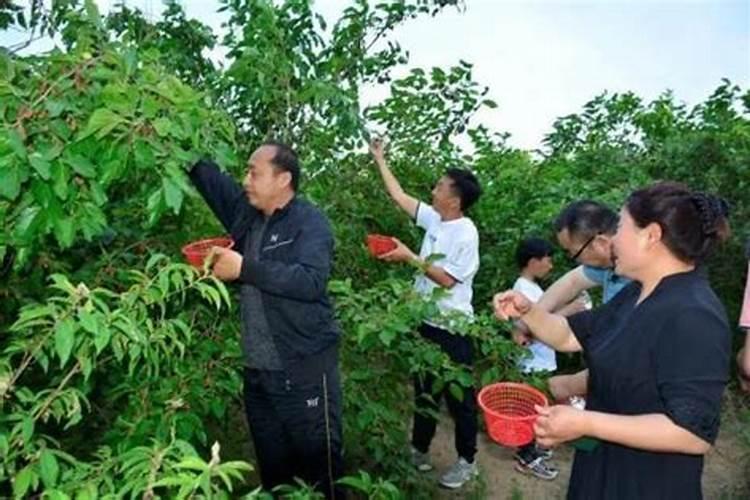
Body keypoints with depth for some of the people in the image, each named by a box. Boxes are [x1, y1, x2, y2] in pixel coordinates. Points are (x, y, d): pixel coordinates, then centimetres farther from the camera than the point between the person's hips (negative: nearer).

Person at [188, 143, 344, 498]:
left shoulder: (310, 221, -11)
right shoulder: (245, 213, 9)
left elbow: (310, 281, -26)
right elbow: (208, 176, 16)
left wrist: (244, 268, -23)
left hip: (304, 370, -7)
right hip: (257, 371, 7)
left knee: (320, 467, 6)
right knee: (272, 468, 21)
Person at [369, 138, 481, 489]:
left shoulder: (466, 234, -17)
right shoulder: (434, 219, 4)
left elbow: (447, 279, -21)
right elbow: (399, 196, 13)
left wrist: (409, 257, -21)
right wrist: (379, 160, 17)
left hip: (453, 329, -7)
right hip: (426, 323, 8)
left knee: (458, 395, 7)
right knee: (423, 389, 19)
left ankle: (466, 461, 24)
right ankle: (419, 450, 34)